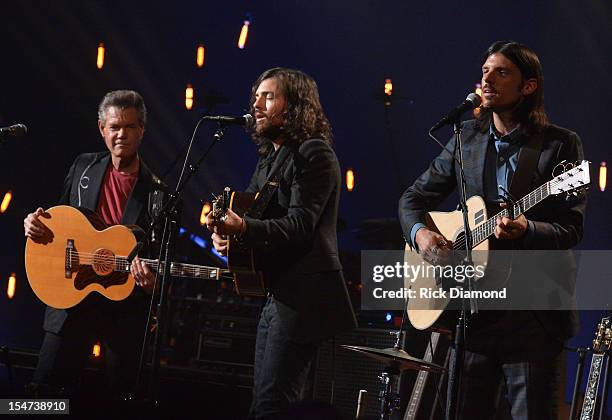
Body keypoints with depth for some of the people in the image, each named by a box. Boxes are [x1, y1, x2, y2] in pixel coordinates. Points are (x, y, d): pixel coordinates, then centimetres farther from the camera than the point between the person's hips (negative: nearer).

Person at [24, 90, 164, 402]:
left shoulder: (156, 192, -4)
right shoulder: (83, 167, 7)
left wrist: (151, 281, -24)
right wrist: (37, 223, 0)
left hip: (127, 306, -2)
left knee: (121, 390, 5)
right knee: (47, 386, -3)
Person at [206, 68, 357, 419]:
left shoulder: (314, 154, -9)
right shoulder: (270, 159, 20)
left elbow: (299, 226, -19)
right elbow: (245, 209, 19)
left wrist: (243, 227, -34)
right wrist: (226, 231, -5)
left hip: (304, 295, -10)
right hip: (276, 295, 10)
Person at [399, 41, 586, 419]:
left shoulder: (561, 144, -2)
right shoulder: (467, 140, 11)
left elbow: (572, 230, -7)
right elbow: (414, 198, 17)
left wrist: (527, 230, -27)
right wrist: (420, 233, -4)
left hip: (533, 312, -4)